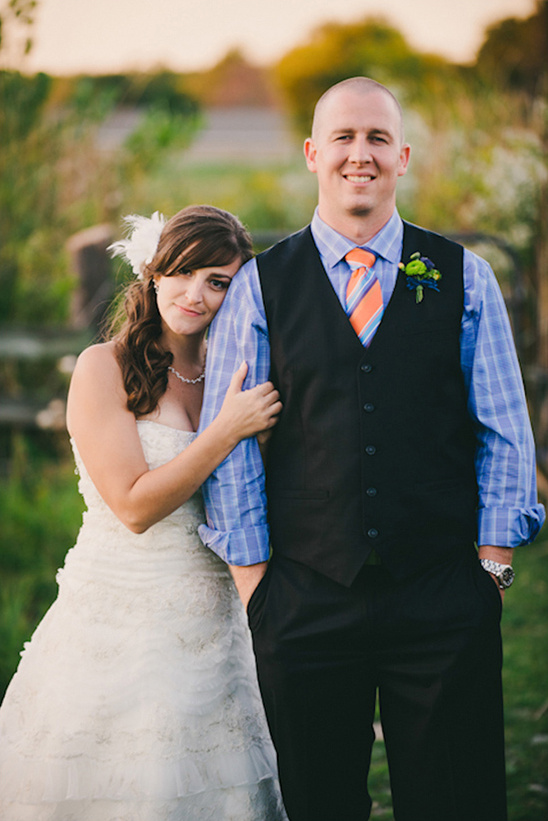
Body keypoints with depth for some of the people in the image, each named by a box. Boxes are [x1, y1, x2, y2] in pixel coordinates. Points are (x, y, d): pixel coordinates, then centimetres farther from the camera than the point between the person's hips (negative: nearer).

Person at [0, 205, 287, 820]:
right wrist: (229, 430, -17)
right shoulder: (104, 368, -7)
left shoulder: (224, 379, 9)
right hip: (118, 626, -5)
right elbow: (134, 505, -14)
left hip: (209, 627, 5)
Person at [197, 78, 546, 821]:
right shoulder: (261, 285, 4)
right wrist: (252, 579, -2)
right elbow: (230, 444, 3)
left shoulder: (463, 277, 6)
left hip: (445, 598, 0)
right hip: (305, 604, 0)